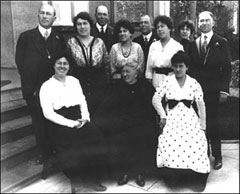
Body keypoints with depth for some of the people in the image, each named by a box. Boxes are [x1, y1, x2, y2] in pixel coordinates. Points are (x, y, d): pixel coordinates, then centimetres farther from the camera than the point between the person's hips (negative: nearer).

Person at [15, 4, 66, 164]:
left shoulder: (59, 38, 7)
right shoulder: (26, 37, 2)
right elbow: (20, 63, 1)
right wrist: (32, 87, -4)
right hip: (34, 90, -1)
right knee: (39, 123, 8)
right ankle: (45, 152, 25)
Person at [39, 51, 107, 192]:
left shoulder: (74, 81, 18)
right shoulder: (47, 86, 1)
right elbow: (48, 113, -7)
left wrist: (85, 117, -4)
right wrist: (71, 123, -14)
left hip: (79, 119, 4)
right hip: (60, 123, -4)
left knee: (95, 137, -22)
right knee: (77, 143, -30)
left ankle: (90, 174, -3)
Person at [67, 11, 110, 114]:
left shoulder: (99, 42, 6)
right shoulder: (71, 42, 3)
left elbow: (106, 64, 10)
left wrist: (106, 81, 7)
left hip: (98, 83, 1)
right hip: (78, 82, -1)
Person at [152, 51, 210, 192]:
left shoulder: (194, 83, 8)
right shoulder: (167, 81, 7)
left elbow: (201, 104, 5)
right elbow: (156, 99, 0)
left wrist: (203, 126, 0)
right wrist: (163, 116, -10)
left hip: (189, 117, 1)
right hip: (171, 116, 0)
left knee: (196, 141, -24)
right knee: (169, 140, -26)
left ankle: (199, 177, -6)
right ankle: (173, 174, -7)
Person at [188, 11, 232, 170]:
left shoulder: (221, 42, 1)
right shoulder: (193, 44, 9)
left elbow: (227, 67, -2)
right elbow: (190, 67, 7)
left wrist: (224, 90, -9)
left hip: (213, 91, -2)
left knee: (213, 124, 2)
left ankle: (217, 156, 17)